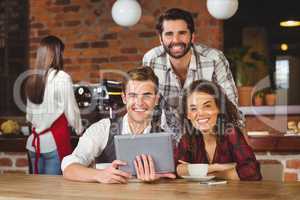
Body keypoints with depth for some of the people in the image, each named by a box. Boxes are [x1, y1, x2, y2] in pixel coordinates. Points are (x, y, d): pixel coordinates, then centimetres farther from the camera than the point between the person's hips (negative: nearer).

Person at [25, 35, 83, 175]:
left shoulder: (32, 79, 6)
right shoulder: (61, 78, -11)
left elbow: (29, 115, 12)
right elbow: (71, 111, -5)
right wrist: (79, 129, 12)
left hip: (34, 142, 6)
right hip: (55, 141, -6)